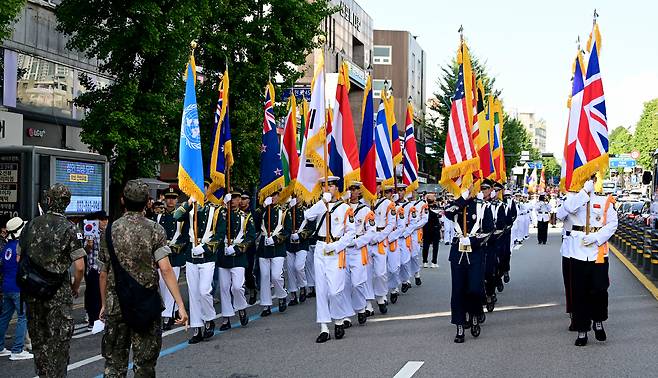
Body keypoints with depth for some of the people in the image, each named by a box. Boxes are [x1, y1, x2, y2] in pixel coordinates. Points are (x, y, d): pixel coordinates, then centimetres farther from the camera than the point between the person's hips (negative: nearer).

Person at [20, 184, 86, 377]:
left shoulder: (31, 225, 3)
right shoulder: (69, 229, -10)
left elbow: (19, 258, 9)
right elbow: (79, 266, -14)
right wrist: (75, 287, 3)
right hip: (59, 292, -5)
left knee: (38, 338, 17)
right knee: (59, 341, 2)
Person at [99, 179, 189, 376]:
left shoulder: (110, 230, 2)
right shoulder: (155, 230, -6)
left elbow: (104, 272, 5)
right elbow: (165, 269, -15)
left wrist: (104, 304, 16)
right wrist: (181, 305, -15)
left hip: (116, 304, 2)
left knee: (114, 360, 10)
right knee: (144, 362, 7)